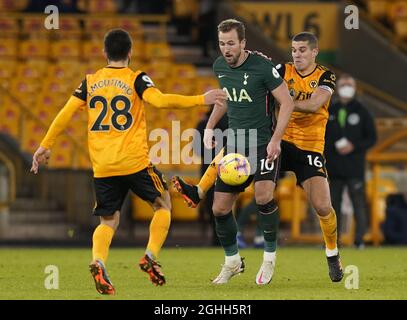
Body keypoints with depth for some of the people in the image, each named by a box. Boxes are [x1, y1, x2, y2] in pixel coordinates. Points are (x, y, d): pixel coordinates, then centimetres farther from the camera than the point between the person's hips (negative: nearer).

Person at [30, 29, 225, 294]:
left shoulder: (90, 82, 9)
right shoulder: (136, 79, -2)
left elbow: (66, 113, 7)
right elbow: (160, 100, -19)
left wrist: (46, 145, 16)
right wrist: (201, 100, -14)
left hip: (102, 166, 3)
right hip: (135, 162, -3)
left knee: (108, 221, 12)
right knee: (163, 205, 18)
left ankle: (98, 262, -18)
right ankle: (151, 257, 0)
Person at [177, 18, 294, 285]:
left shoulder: (262, 66, -16)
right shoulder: (219, 66, 4)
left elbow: (287, 103, -13)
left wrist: (275, 139, -20)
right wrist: (210, 127, 15)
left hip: (264, 143, -6)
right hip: (235, 144, 6)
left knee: (264, 195, -28)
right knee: (220, 208, 3)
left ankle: (270, 256, -7)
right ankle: (233, 261, 26)